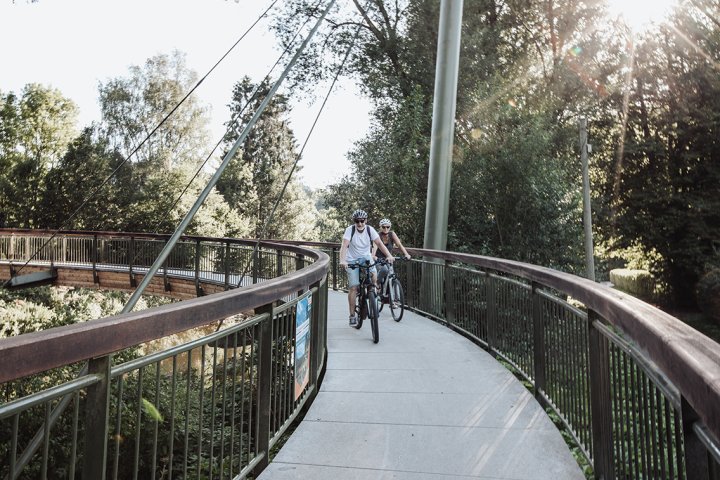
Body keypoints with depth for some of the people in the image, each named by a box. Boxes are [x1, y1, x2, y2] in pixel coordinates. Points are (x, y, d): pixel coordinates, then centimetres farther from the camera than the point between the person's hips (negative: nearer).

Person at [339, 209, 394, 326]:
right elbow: (344, 246, -25)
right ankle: (352, 315, 3)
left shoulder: (370, 230, -8)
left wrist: (389, 255, -29)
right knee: (353, 287, -9)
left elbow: (379, 243, -15)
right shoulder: (350, 230, -15)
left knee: (374, 277, -26)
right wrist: (342, 260, -42)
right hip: (352, 260, -2)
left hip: (366, 258, 2)